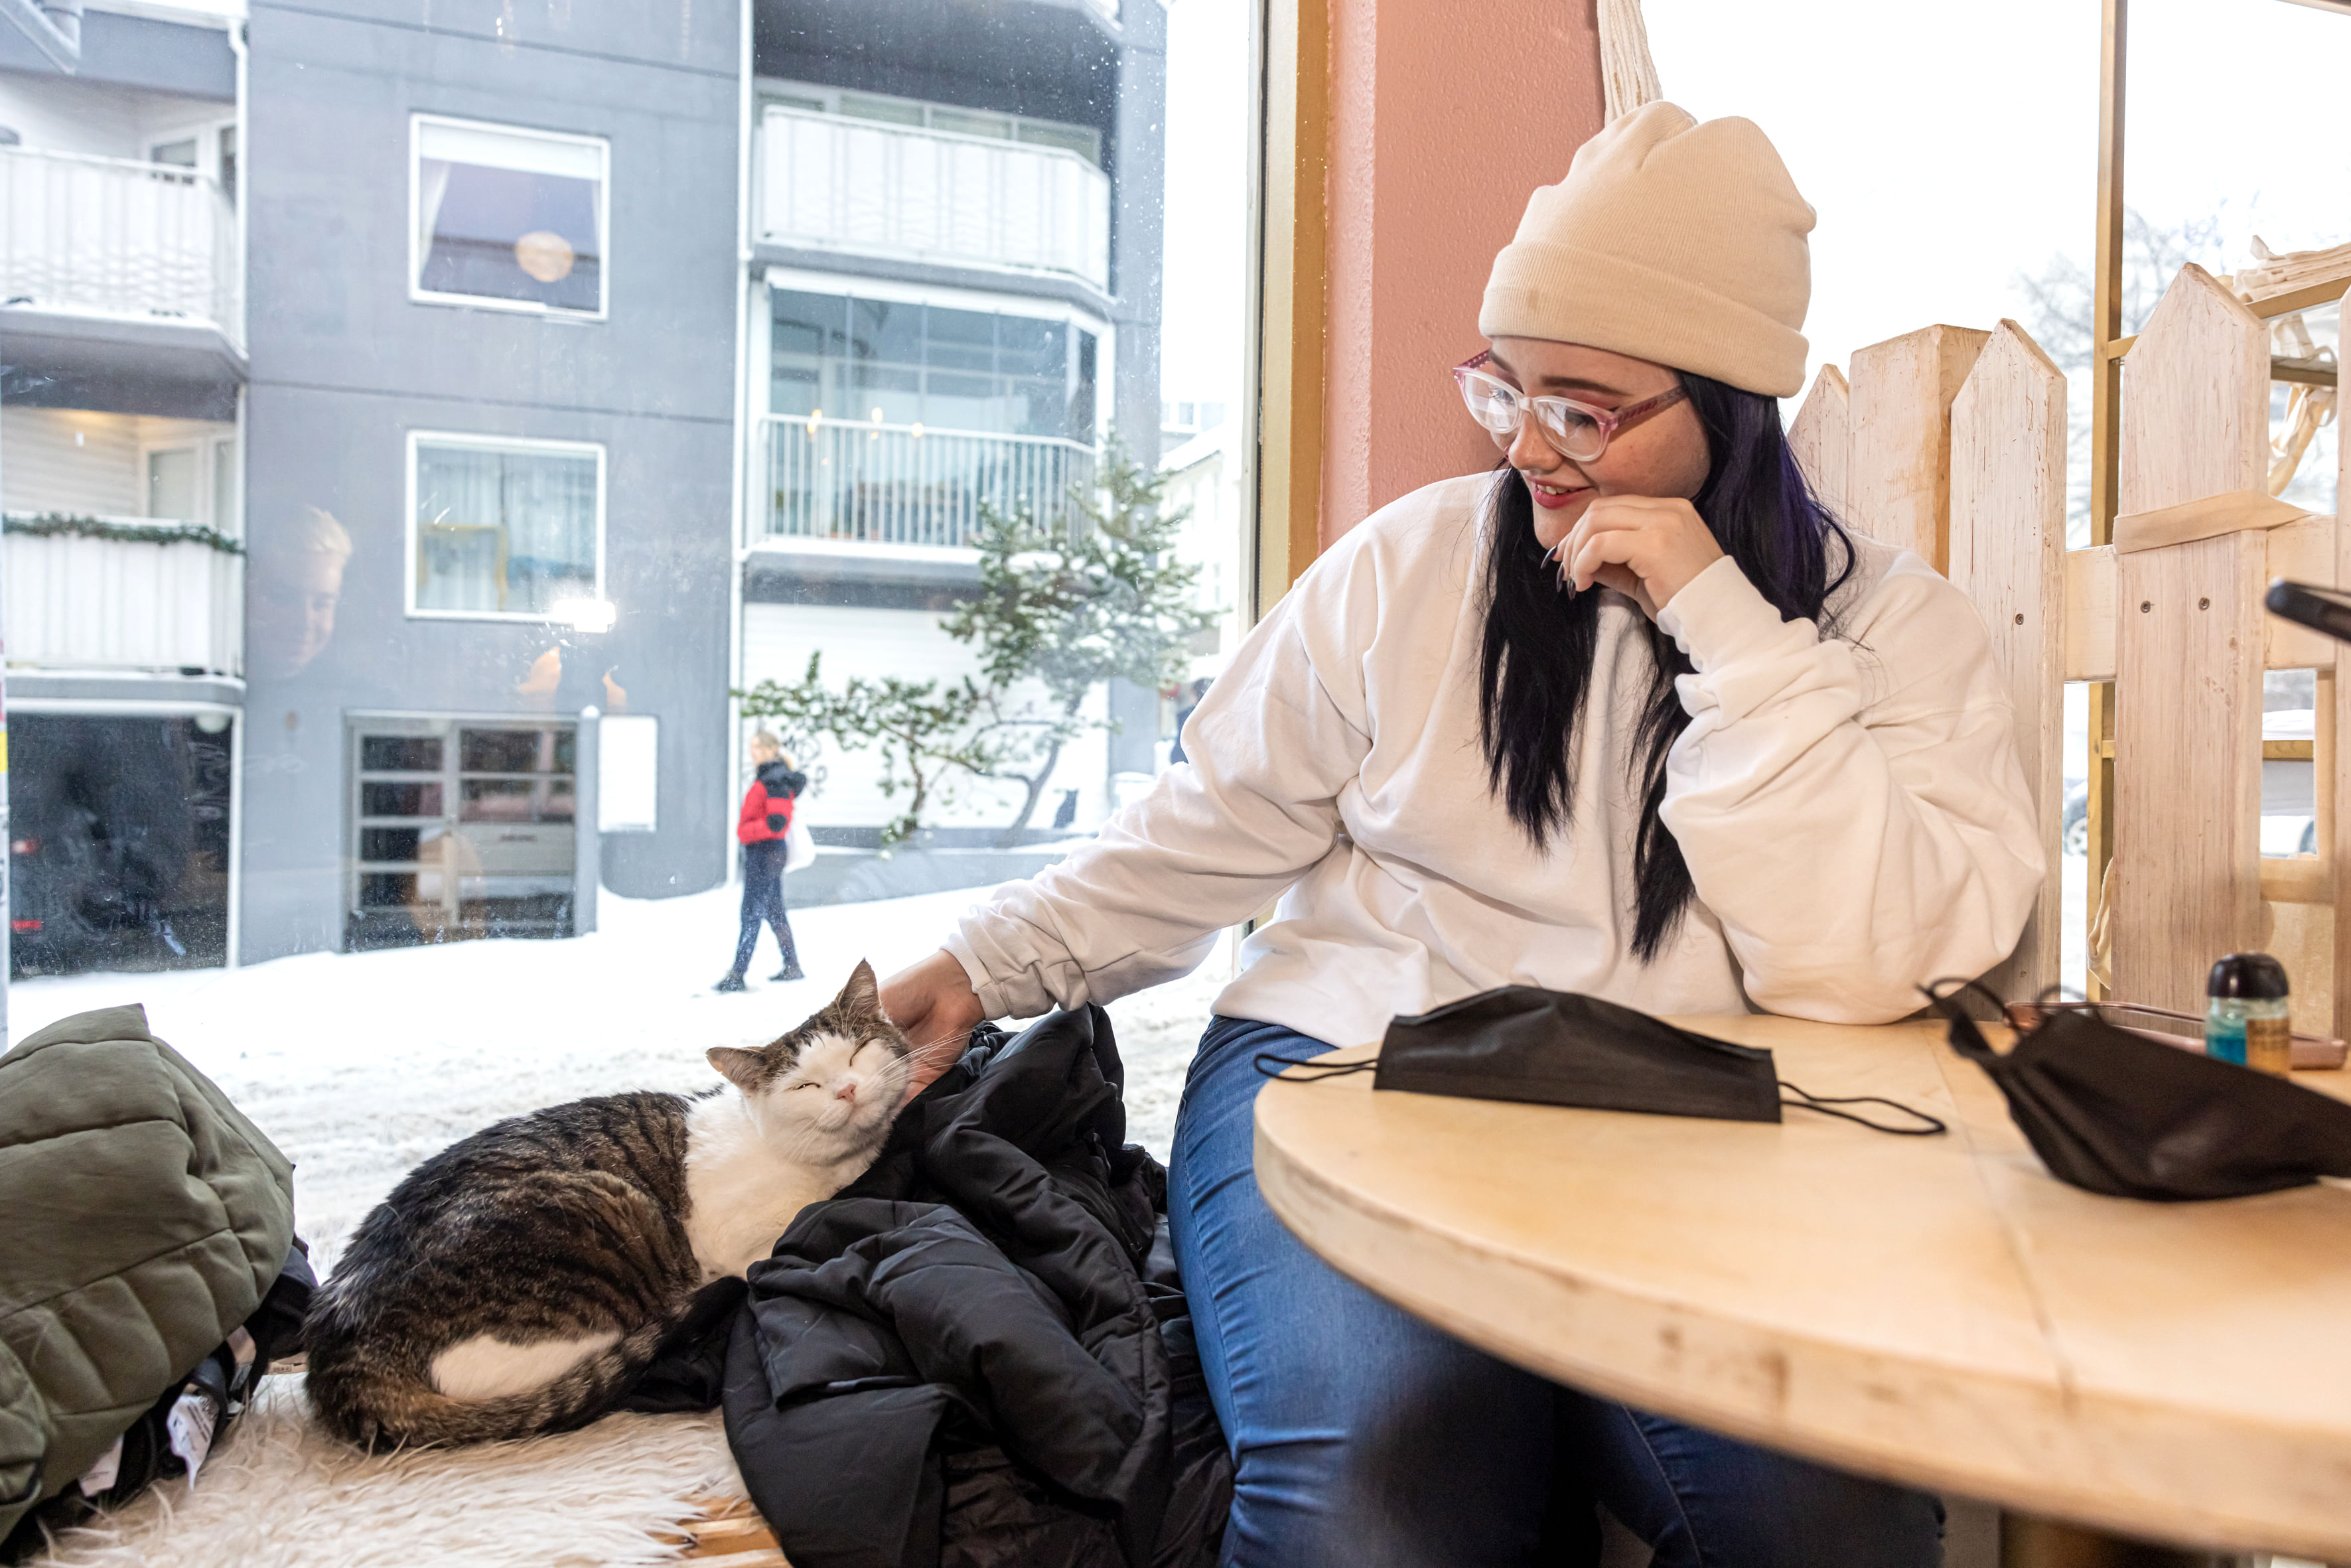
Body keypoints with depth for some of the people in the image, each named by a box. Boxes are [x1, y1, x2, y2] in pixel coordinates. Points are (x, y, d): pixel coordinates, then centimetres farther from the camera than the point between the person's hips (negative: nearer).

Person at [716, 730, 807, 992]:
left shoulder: (776, 780, -16)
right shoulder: (766, 777, 14)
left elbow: (777, 821, -25)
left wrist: (747, 831, -17)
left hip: (765, 853, -10)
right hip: (759, 853, 10)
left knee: (752, 914, -9)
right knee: (774, 911, 15)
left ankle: (737, 976, -8)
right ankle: (792, 967, 24)